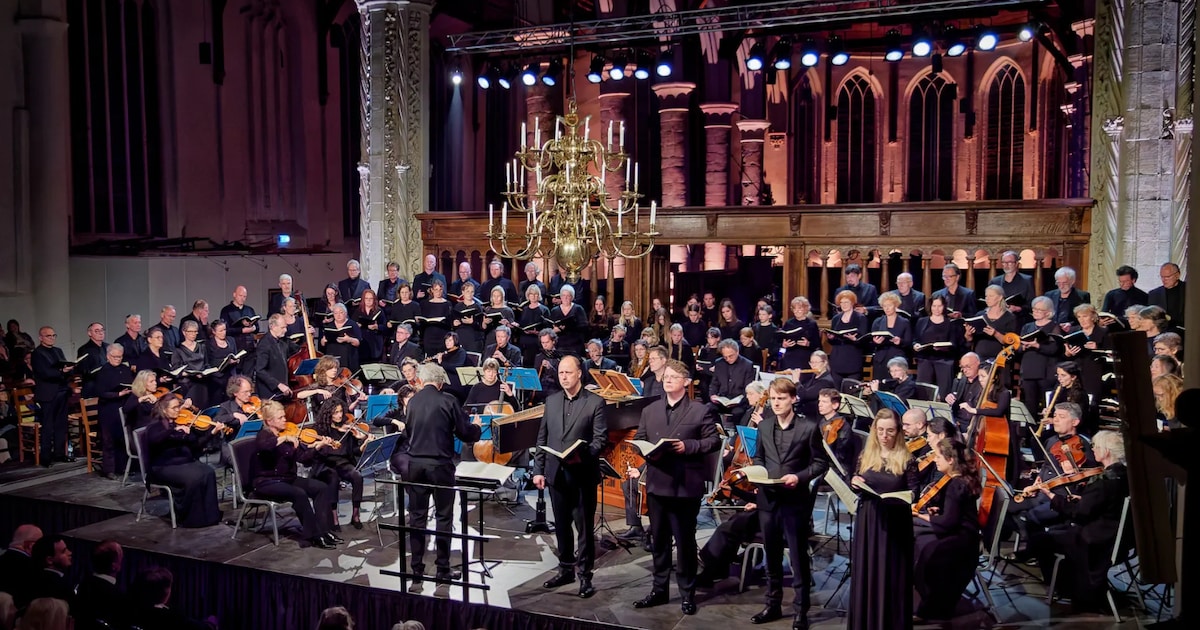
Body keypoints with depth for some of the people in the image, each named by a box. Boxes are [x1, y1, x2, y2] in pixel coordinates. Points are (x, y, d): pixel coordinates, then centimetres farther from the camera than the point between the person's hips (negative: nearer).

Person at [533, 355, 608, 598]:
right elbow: (542, 438, 11)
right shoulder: (551, 401, 10)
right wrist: (538, 470, 6)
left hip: (583, 475, -5)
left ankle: (585, 575, 10)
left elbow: (600, 439, -8)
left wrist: (583, 454, -25)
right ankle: (566, 569, 27)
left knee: (584, 527, 1)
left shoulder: (595, 402, -5)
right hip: (556, 474, 5)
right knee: (561, 525, 14)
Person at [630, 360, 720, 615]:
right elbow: (638, 440, 10)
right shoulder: (649, 410, 11)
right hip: (657, 483, 4)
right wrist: (648, 451, -10)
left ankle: (687, 593, 17)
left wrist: (688, 446, -18)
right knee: (659, 540, 13)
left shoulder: (701, 410, -2)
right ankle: (659, 589, 25)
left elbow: (713, 440, -5)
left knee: (685, 541, 5)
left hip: (686, 486, -4)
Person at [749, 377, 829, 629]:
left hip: (796, 501, -5)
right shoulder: (763, 427, 10)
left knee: (798, 558, 2)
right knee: (772, 556, 15)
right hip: (767, 500, 5)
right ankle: (773, 605, 27)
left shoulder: (809, 428, -5)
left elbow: (821, 463, -3)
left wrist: (800, 477, -18)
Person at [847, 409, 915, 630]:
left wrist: (901, 497, -24)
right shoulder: (865, 456, 5)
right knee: (866, 572, 8)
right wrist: (853, 482, -9)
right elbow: (856, 488, 12)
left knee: (892, 575, 2)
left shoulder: (907, 460, -4)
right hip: (867, 522, 3)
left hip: (895, 524, -3)